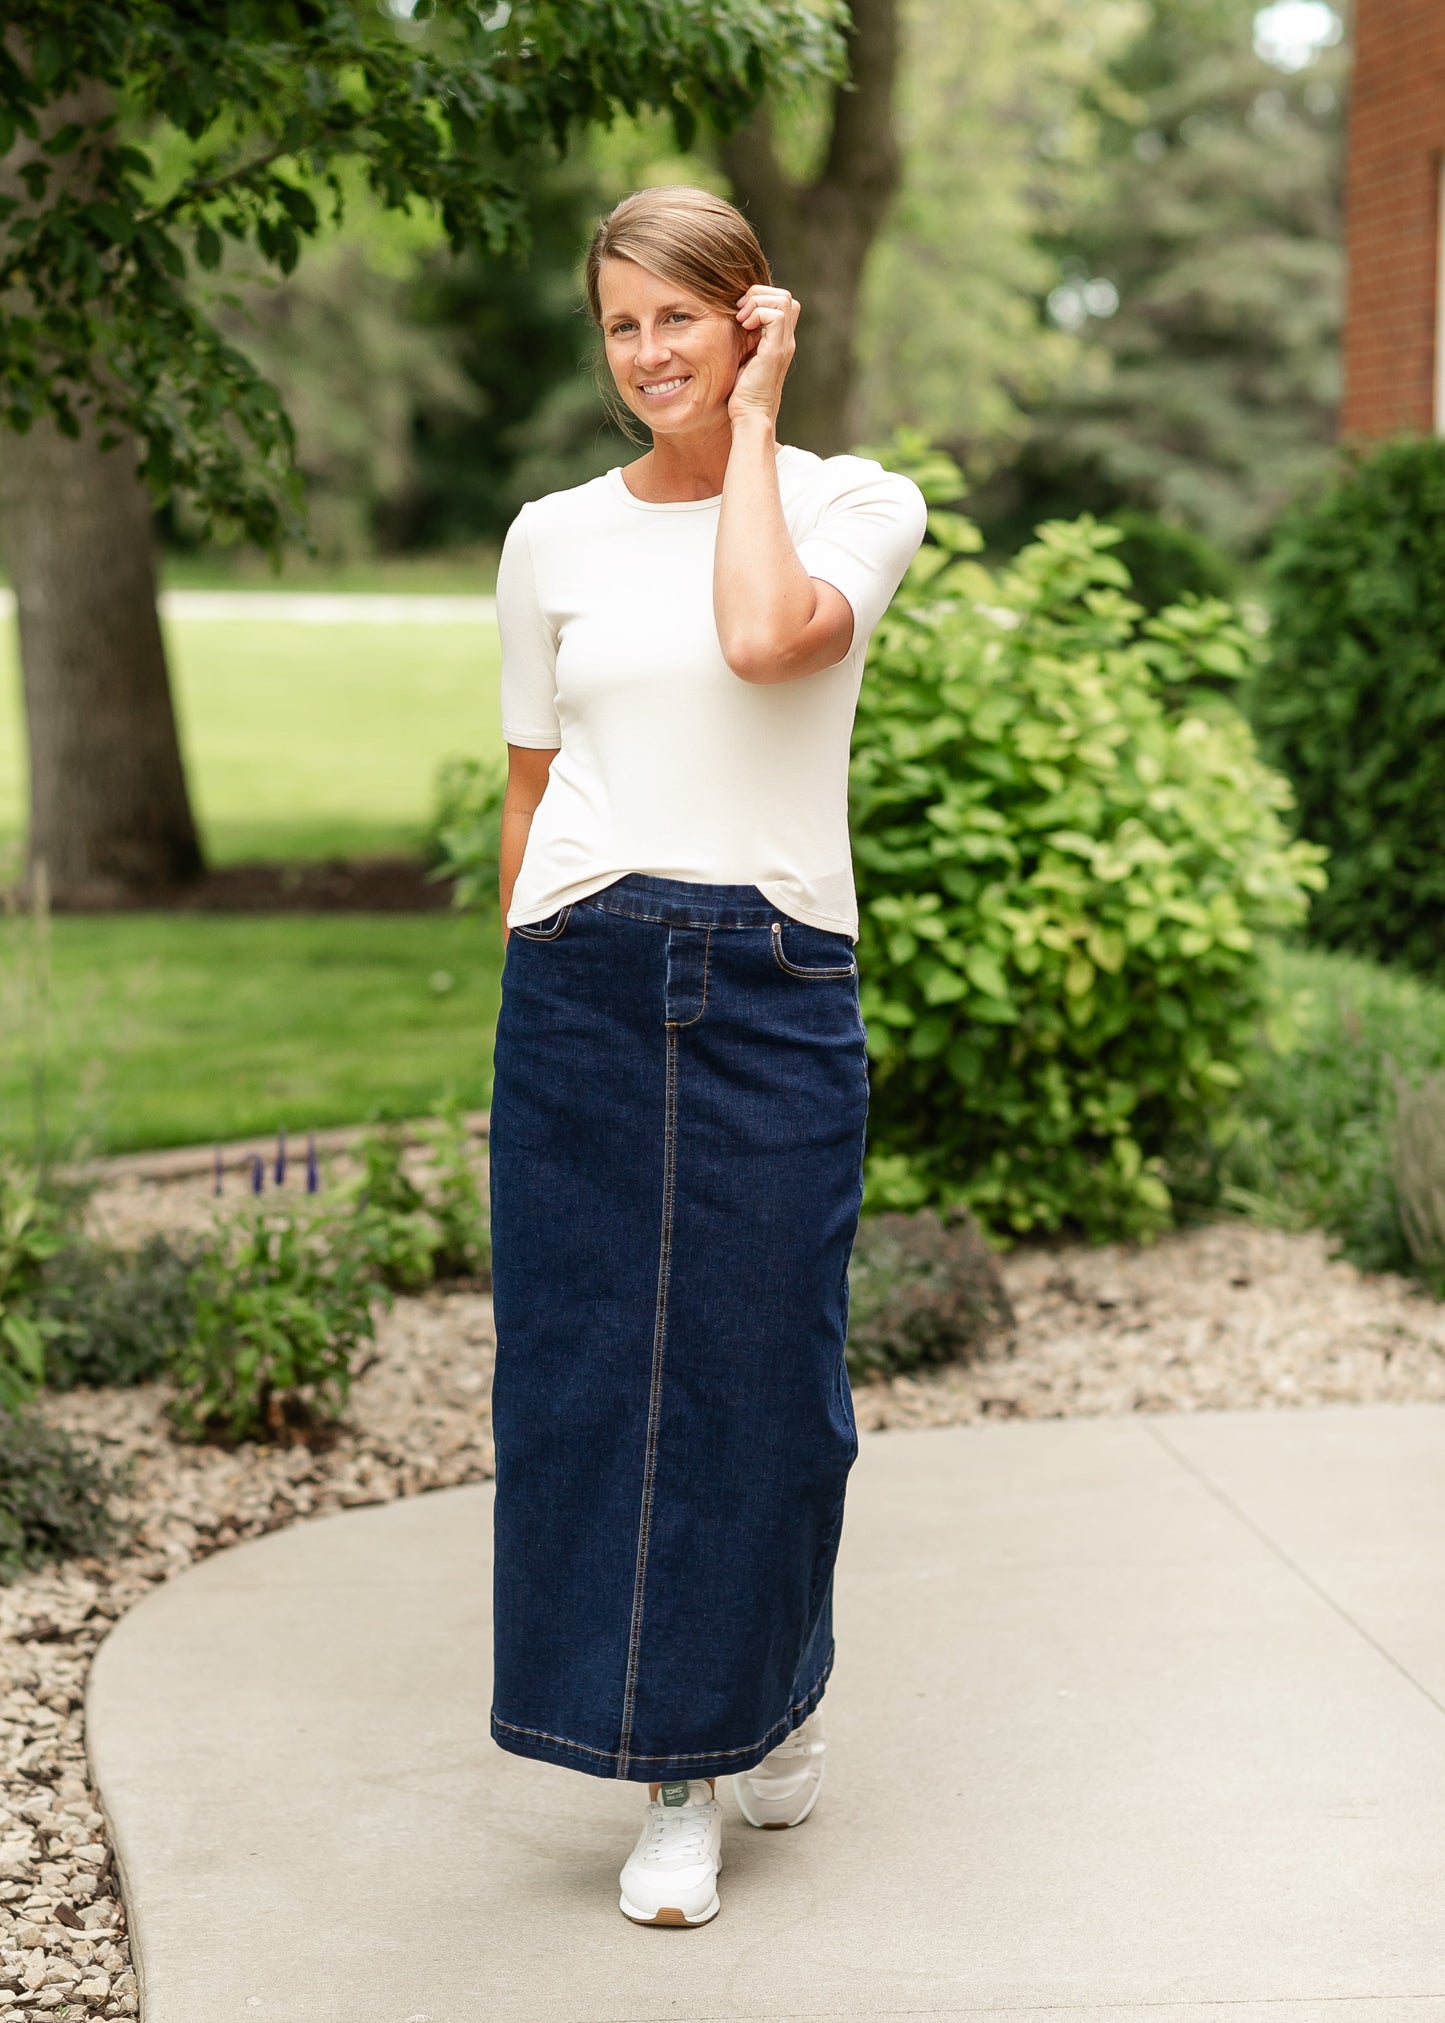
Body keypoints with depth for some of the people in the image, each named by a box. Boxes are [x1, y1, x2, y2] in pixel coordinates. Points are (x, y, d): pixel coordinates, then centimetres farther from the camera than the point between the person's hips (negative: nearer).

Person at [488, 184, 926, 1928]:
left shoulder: (858, 504, 2)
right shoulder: (554, 538, 10)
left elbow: (768, 637, -19)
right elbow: (529, 787, 14)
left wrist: (752, 419, -8)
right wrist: (534, 988, 10)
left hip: (772, 981, -2)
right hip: (583, 979, 2)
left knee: (761, 1360, 3)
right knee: (592, 1362, 3)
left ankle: (779, 1681, 31)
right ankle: (674, 1777, 17)